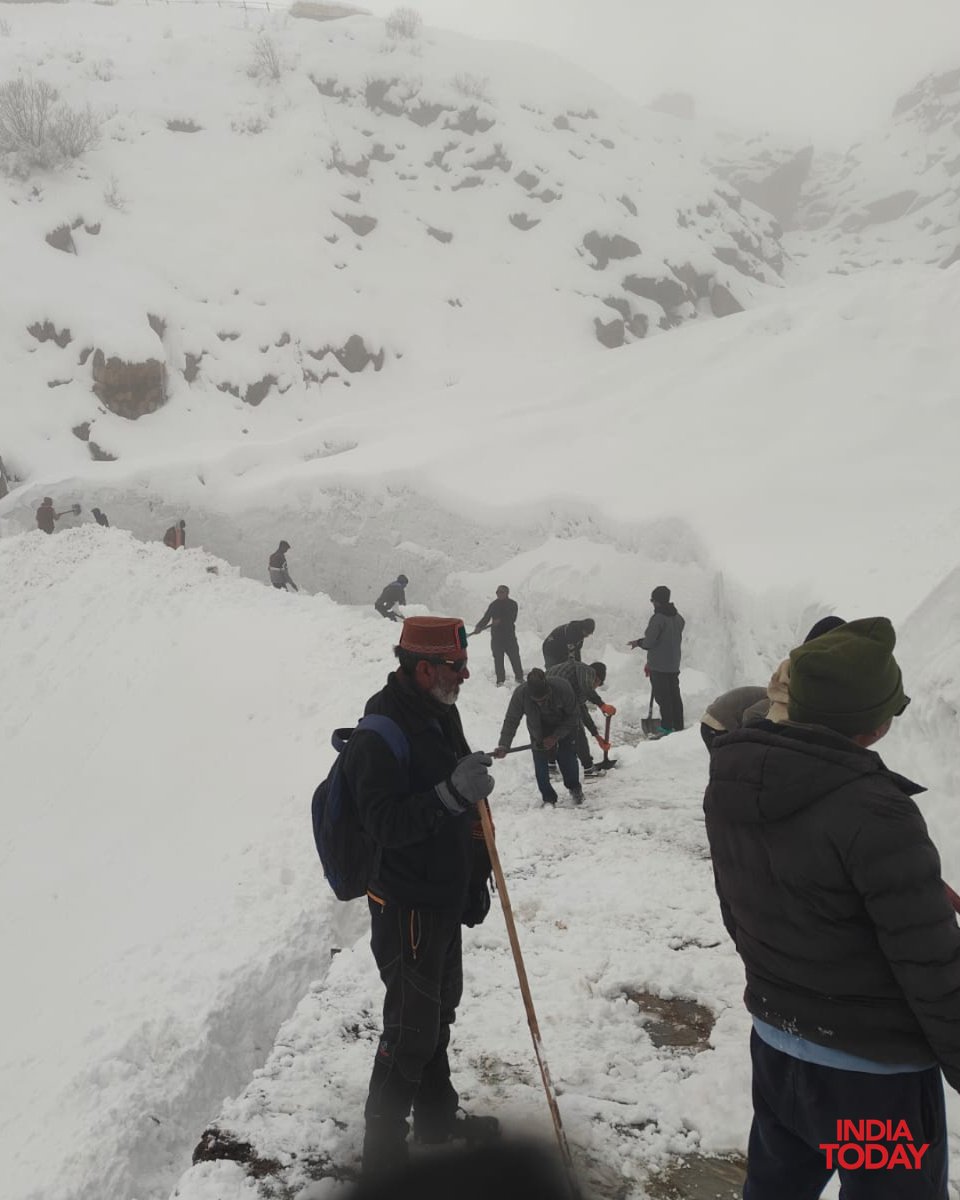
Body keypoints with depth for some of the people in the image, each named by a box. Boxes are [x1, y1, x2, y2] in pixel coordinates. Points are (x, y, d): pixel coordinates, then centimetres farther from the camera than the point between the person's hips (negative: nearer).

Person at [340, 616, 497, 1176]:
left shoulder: (441, 716, 6)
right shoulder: (380, 735, -23)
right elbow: (386, 824, -30)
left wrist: (476, 882, 18)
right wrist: (452, 792, -40)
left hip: (445, 896, 9)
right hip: (406, 905, -9)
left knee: (438, 1010, 22)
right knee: (411, 1028, -1)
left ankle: (437, 1115, 40)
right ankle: (385, 1150, 15)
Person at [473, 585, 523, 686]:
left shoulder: (512, 604, 0)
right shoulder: (493, 605, 8)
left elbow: (512, 619, -12)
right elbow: (486, 618, 5)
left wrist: (500, 621, -24)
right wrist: (479, 627, -11)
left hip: (509, 635, -2)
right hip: (496, 636, 2)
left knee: (514, 656, 0)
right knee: (498, 658, 3)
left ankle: (519, 677, 13)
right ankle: (500, 680, 11)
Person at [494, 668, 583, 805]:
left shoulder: (563, 687, -37)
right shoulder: (520, 693, -35)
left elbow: (572, 716, -21)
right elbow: (511, 721, -27)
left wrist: (555, 737, -25)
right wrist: (503, 746, -38)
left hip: (564, 728, -1)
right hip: (539, 732, 1)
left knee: (567, 759, 4)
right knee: (540, 766, -3)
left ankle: (575, 789, 33)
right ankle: (548, 798, 16)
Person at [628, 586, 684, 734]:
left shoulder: (658, 618, -17)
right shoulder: (678, 618, 9)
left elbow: (649, 641, -17)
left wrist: (638, 642, 4)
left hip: (659, 666, -8)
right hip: (674, 665, 8)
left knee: (662, 697, -4)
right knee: (675, 695, 13)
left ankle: (667, 728, -4)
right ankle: (678, 726, 17)